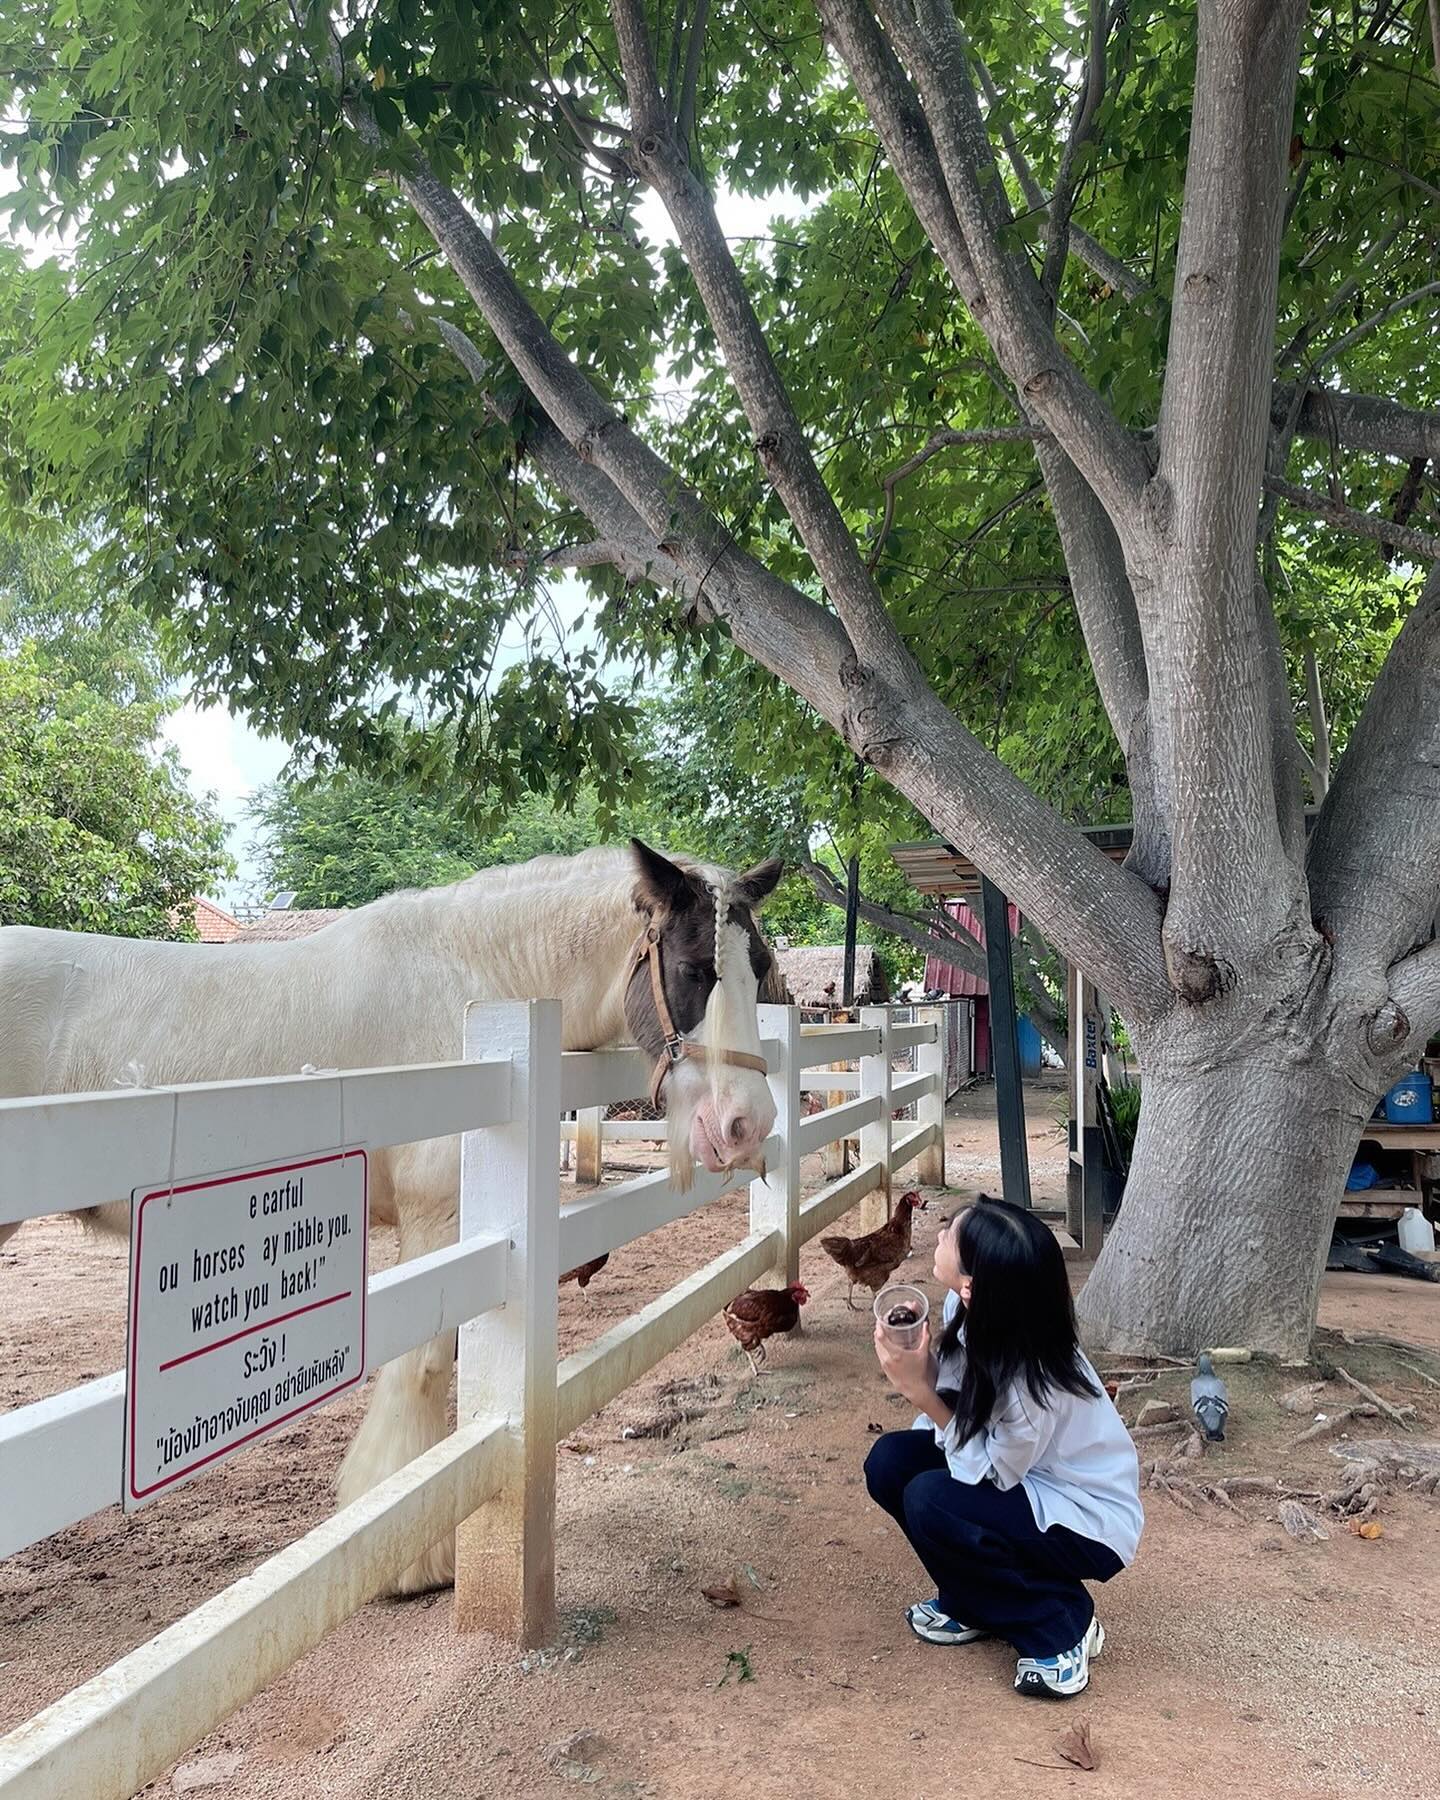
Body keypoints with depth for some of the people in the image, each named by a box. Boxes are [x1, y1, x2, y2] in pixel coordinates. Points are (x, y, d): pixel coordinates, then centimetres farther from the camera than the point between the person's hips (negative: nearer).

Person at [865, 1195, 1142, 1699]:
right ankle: (976, 1601, 11)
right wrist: (917, 1374, -21)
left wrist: (921, 1393, -28)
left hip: (1088, 1524, -7)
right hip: (1020, 1475, 7)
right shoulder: (970, 1316, -15)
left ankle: (1061, 1624, -4)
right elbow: (956, 1407, -1)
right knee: (890, 1460, -10)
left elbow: (989, 1473, -23)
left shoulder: (1031, 1377, -36)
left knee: (930, 1500, -28)